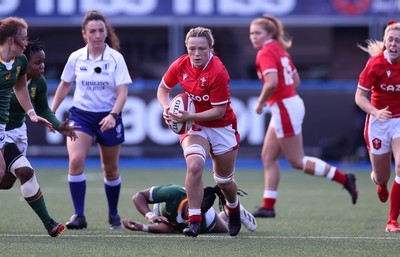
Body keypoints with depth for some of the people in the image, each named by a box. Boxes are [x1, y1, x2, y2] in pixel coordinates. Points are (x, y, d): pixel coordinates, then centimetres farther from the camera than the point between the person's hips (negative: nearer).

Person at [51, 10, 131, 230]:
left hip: (108, 118, -1)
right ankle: (79, 216, -17)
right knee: (75, 161, -21)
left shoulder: (116, 58, -10)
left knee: (111, 170, 11)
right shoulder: (76, 58, -3)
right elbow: (64, 86, 12)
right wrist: (51, 112, 13)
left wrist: (113, 115, -29)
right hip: (81, 114, 1)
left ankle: (113, 215, 32)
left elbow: (123, 92, -14)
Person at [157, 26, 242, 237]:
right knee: (194, 165, -27)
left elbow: (219, 111, -22)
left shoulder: (218, 72, -26)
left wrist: (190, 117, -30)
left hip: (221, 128, -2)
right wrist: (166, 107, -14)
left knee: (224, 180, 14)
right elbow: (163, 88, 6)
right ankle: (194, 221, -23)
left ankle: (234, 210, 49)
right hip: (194, 126, 2)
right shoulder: (180, 65, -12)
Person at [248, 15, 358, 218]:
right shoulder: (280, 50, 13)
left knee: (297, 162, -1)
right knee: (268, 157, 10)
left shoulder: (265, 53, -15)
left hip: (284, 109, -10)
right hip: (292, 102, 10)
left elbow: (272, 82, -29)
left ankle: (344, 179, 4)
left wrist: (260, 103, -14)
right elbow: (296, 81, 18)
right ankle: (268, 206, 10)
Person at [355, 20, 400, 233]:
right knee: (382, 177, 9)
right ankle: (379, 182, 52)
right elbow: (360, 97, -13)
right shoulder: (376, 63, -16)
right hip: (379, 122, -1)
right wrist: (376, 112, -30)